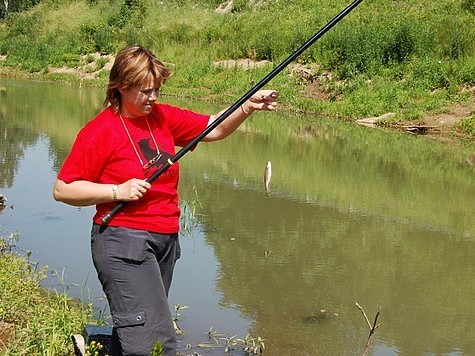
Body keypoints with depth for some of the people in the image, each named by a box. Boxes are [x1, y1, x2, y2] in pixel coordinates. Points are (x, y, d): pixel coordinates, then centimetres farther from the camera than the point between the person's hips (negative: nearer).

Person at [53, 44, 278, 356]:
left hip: (166, 240, 7)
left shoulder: (162, 117, 9)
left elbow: (215, 129, 10)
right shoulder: (100, 131, -9)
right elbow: (62, 189, -8)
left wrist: (247, 108, -7)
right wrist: (117, 191, -17)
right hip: (124, 242, -7)